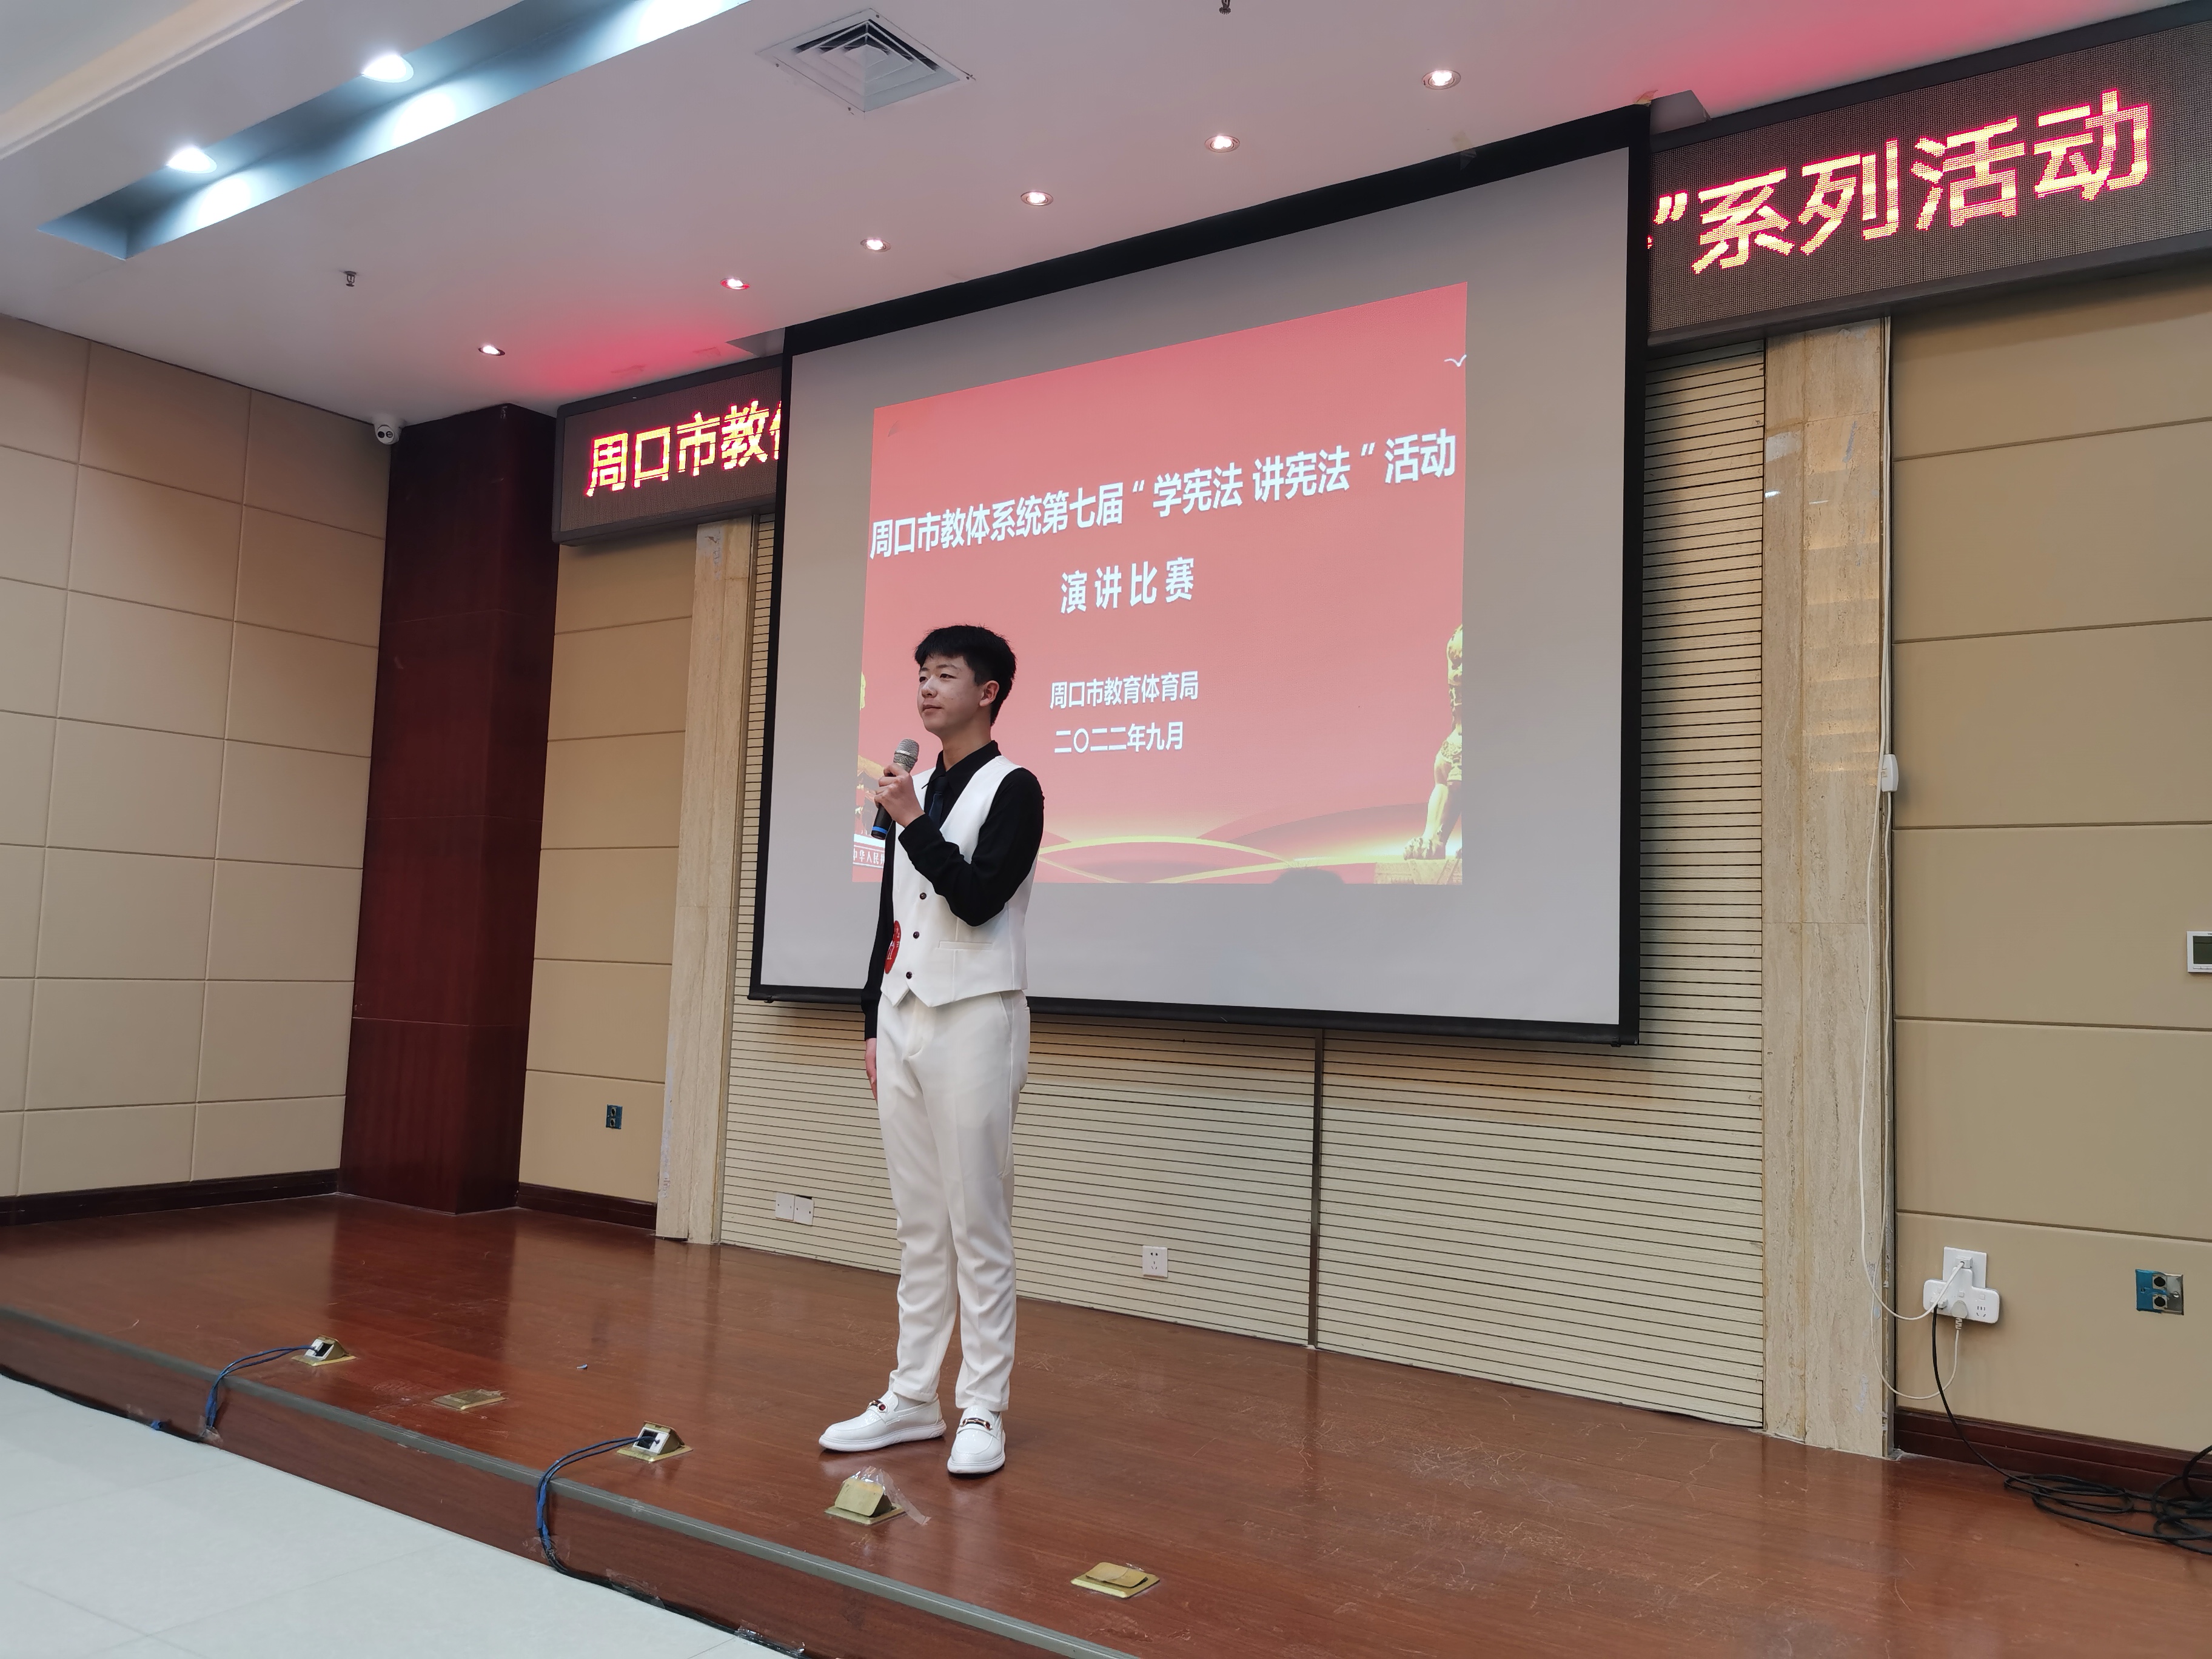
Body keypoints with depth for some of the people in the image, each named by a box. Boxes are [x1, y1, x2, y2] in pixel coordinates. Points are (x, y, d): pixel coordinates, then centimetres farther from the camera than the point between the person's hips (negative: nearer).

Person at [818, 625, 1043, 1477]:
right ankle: (913, 1397, 19)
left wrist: (913, 823, -19)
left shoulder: (1011, 788, -4)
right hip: (903, 1017, 7)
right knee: (919, 1224, 11)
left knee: (977, 1225, -3)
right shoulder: (913, 791, 17)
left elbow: (978, 898, -16)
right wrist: (873, 1024, 15)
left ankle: (982, 1411, 6)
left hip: (974, 1021, -7)